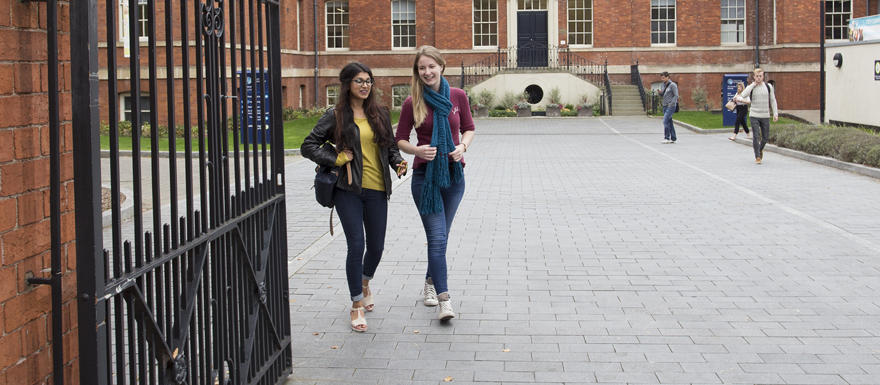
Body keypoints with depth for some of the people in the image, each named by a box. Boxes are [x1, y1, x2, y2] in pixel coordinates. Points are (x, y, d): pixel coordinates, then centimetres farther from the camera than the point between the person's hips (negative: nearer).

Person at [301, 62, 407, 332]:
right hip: (348, 190, -4)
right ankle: (357, 304, 5)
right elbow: (308, 146, 1)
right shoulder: (335, 116, -1)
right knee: (356, 246, -8)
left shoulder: (380, 114, 10)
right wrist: (337, 159, -8)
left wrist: (398, 163, -3)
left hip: (376, 189, 4)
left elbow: (391, 145, 17)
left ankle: (365, 283, 42)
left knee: (376, 246, 9)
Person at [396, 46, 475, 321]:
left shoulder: (457, 96, 1)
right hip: (425, 175, -3)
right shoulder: (413, 103, -4)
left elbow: (469, 128, 12)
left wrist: (462, 146, -9)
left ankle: (431, 282, 36)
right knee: (437, 238, -10)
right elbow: (400, 140, 2)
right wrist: (417, 150, -18)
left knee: (440, 236, 15)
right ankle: (443, 298, -12)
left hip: (454, 174, 3)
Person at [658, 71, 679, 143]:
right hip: (665, 106, 8)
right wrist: (660, 92, 0)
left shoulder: (672, 85, -8)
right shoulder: (663, 85, 14)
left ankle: (666, 138, -17)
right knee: (669, 122, 7)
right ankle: (673, 138, 11)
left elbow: (676, 95, -12)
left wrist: (671, 104, -18)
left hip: (671, 106, -8)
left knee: (665, 121, -17)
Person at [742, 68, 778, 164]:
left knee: (765, 137, 7)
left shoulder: (768, 86, 4)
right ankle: (757, 157, -2)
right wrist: (753, 84, -14)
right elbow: (744, 94, -21)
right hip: (754, 116, -2)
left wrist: (775, 113, 1)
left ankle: (760, 149, 36)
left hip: (765, 116, 2)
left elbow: (773, 100, 8)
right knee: (756, 137, -8)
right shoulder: (751, 87, 0)